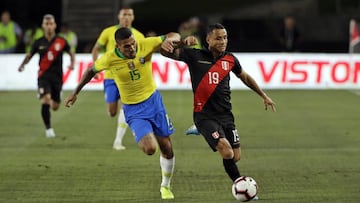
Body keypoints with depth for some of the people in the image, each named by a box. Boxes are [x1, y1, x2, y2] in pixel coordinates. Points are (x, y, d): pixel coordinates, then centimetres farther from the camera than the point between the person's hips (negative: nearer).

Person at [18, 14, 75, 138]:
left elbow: (71, 53, 14)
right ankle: (48, 128, -7)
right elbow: (30, 55, 13)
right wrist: (23, 65, -5)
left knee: (55, 107, 6)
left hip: (57, 77, 1)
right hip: (43, 76, -1)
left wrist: (72, 63, -6)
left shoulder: (61, 42, 0)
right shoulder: (38, 43, 0)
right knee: (45, 101, -23)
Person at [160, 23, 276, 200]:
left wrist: (264, 96, 28)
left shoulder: (230, 59, 7)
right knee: (227, 152, -22)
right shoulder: (195, 56, -5)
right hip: (205, 115, -5)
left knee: (236, 156, 1)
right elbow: (165, 51, -9)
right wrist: (182, 43, -29)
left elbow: (245, 77, 25)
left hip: (226, 115, 5)